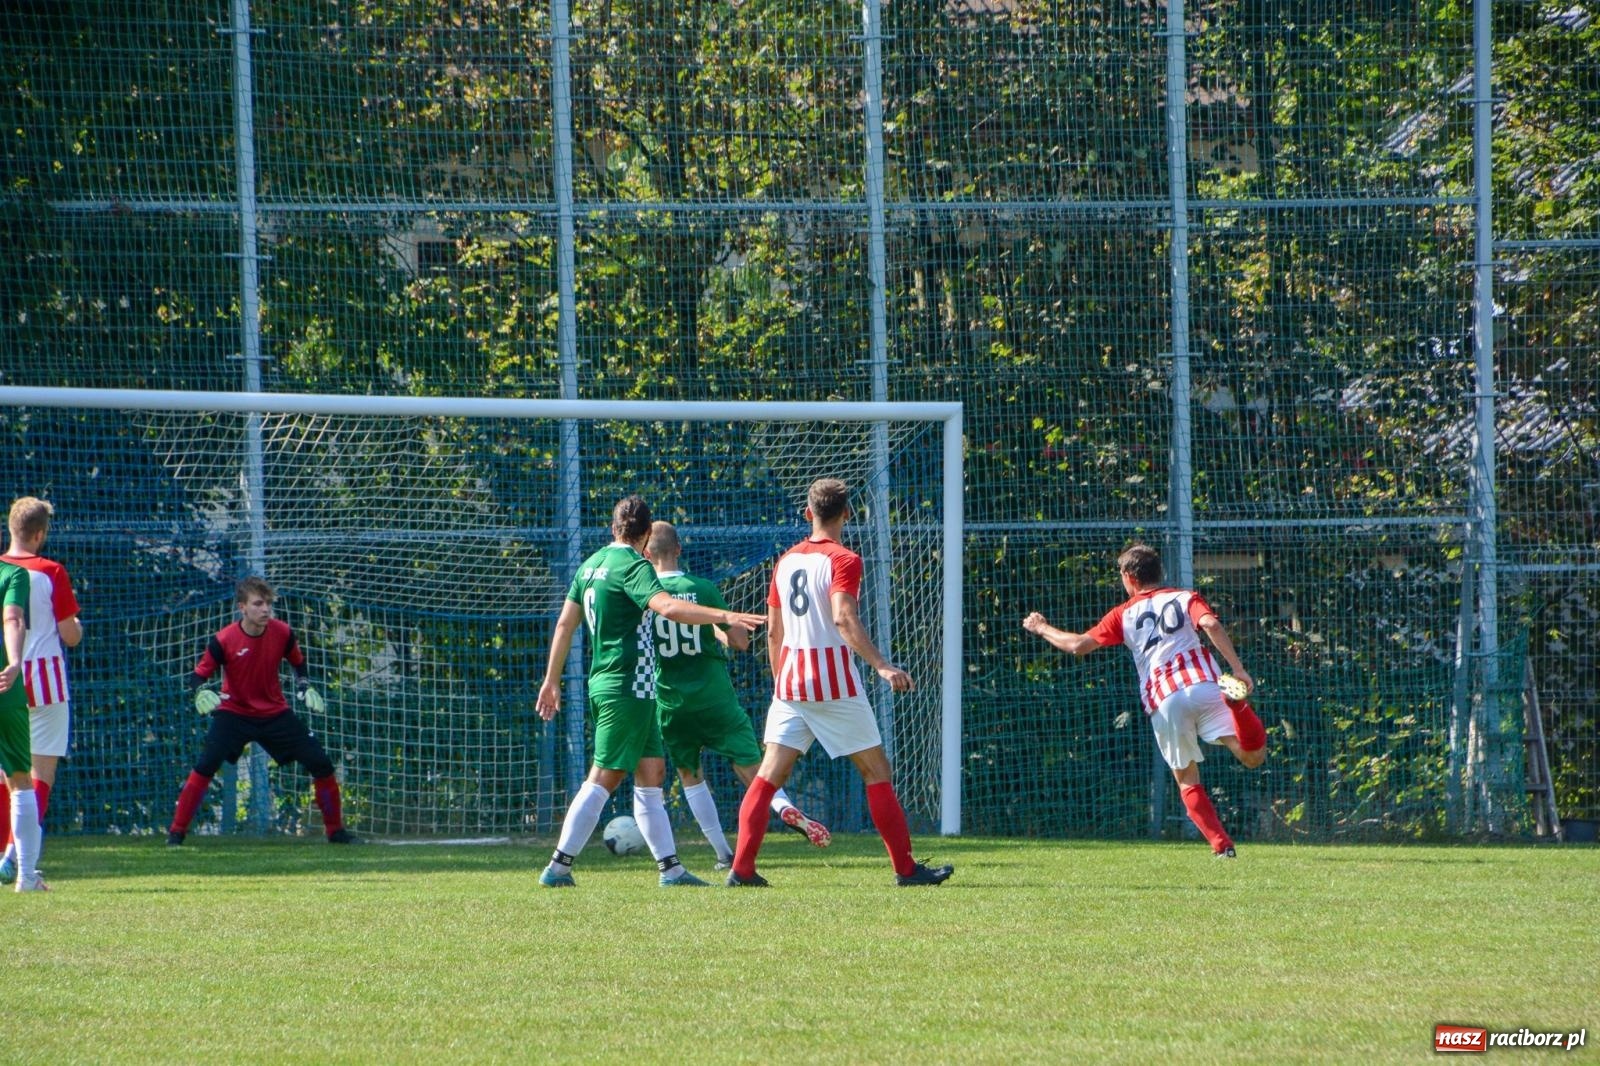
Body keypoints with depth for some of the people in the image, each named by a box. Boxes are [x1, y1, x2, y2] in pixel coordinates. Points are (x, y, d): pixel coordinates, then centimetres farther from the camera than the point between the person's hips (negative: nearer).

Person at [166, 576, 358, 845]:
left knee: (321, 764, -2)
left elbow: (297, 662, 10)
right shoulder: (224, 641, -20)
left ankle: (336, 831, 16)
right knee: (205, 766, -23)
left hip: (275, 714, 3)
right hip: (234, 713, -3)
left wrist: (304, 686, -7)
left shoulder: (282, 633, -11)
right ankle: (177, 831, -13)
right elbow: (199, 674, -12)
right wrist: (201, 692, -33)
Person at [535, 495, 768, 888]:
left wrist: (551, 679, 24)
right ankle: (558, 867, -8)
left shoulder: (592, 565, 14)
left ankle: (670, 868, 8)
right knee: (603, 779, -7)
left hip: (604, 682, 9)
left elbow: (565, 623, 18)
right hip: (628, 687, -9)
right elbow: (667, 607, -29)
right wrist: (723, 616, -35)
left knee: (652, 772, 10)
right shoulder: (631, 565, -12)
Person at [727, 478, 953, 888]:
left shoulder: (787, 561, 11)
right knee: (877, 772, 4)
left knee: (770, 773, 2)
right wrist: (882, 666, -30)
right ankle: (906, 868, 6)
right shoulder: (842, 561, -8)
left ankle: (741, 869, -8)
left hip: (789, 681, 5)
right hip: (834, 684, -5)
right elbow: (844, 618, -23)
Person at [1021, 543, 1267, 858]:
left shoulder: (1124, 614, 19)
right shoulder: (1186, 598, 18)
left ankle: (1222, 845, 1)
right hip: (1202, 685, -1)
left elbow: (1079, 645, 13)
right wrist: (1238, 669, -9)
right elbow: (1211, 625, -3)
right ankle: (1236, 705, -39)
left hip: (1162, 702, 1)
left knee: (1187, 781, 15)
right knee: (1252, 757, -13)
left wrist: (1043, 629, 31)